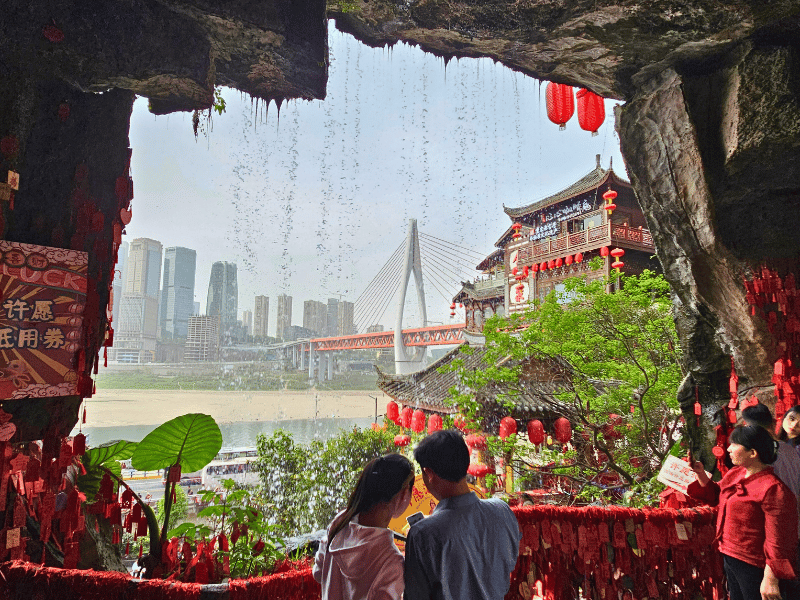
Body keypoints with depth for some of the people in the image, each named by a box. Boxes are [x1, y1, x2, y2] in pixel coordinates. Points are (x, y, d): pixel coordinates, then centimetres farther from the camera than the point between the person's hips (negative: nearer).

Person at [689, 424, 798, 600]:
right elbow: (714, 494, 19)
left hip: (754, 566, -8)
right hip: (729, 556, 8)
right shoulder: (734, 474, 2)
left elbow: (777, 541, -23)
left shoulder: (772, 489, -24)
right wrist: (700, 473, 1)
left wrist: (770, 580, -21)